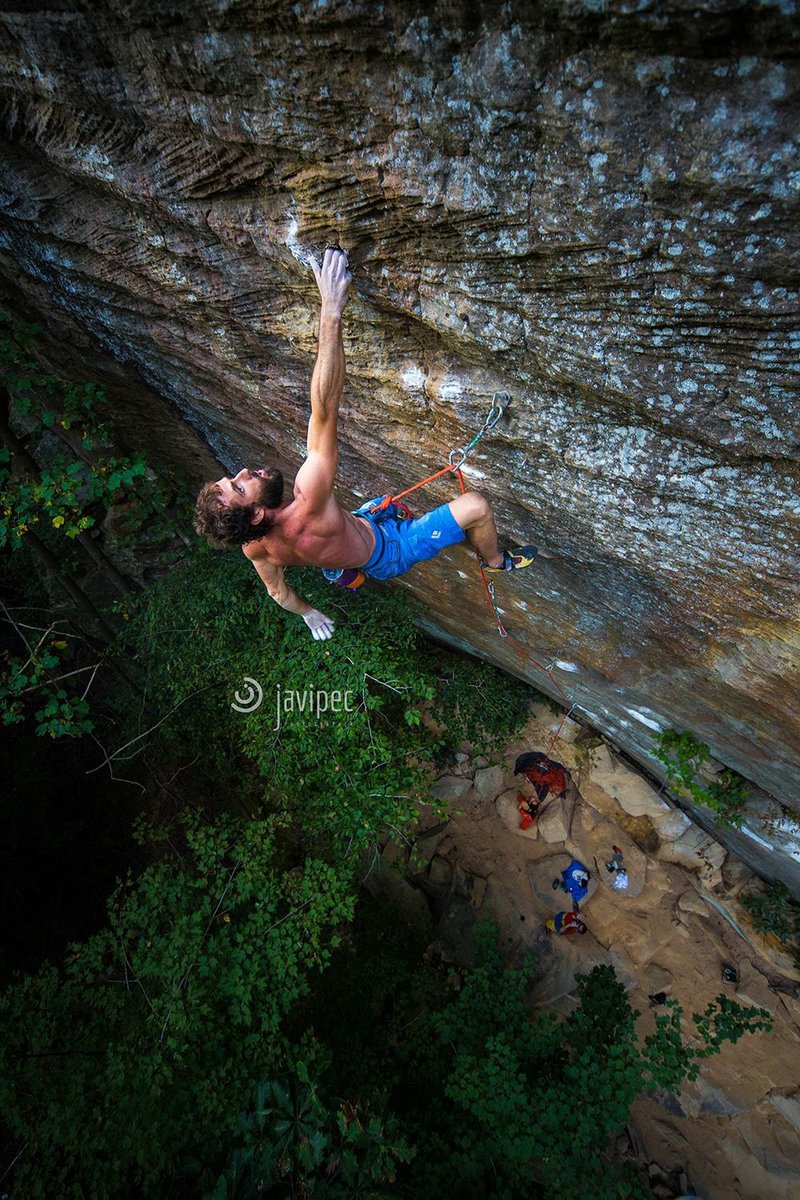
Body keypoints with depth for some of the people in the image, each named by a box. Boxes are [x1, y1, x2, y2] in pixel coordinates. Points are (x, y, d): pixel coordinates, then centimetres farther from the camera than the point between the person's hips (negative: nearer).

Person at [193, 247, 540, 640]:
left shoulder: (254, 546, -23)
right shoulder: (308, 504, -47)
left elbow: (277, 591, -2)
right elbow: (324, 410, -52)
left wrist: (308, 613, 19)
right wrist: (331, 313, -51)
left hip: (353, 553, 8)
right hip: (388, 552, -8)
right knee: (474, 505, -5)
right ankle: (496, 561, 25)